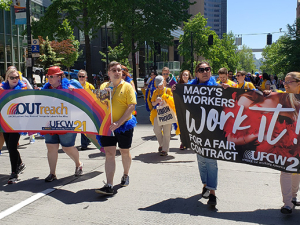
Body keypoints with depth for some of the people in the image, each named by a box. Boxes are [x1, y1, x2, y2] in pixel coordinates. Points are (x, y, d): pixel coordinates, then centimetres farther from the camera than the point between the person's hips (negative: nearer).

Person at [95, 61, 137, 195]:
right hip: (107, 126, 2)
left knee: (124, 152, 13)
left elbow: (132, 106, -12)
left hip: (124, 125, -2)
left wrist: (119, 122, -21)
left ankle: (125, 175, 37)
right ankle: (109, 186, -4)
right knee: (109, 154, -4)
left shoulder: (127, 86, -3)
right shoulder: (103, 86, 9)